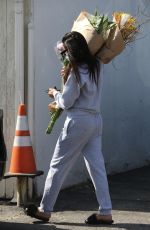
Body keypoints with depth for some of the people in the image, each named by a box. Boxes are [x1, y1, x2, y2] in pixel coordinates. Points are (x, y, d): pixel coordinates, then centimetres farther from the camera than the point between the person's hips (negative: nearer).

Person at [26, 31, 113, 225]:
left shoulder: (77, 73, -17)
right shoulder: (97, 66, 6)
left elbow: (66, 103, -12)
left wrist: (55, 93, 7)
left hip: (78, 122, -8)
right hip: (95, 120, 8)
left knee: (58, 166, 3)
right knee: (97, 166, 7)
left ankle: (45, 210, 11)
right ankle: (105, 212, 5)